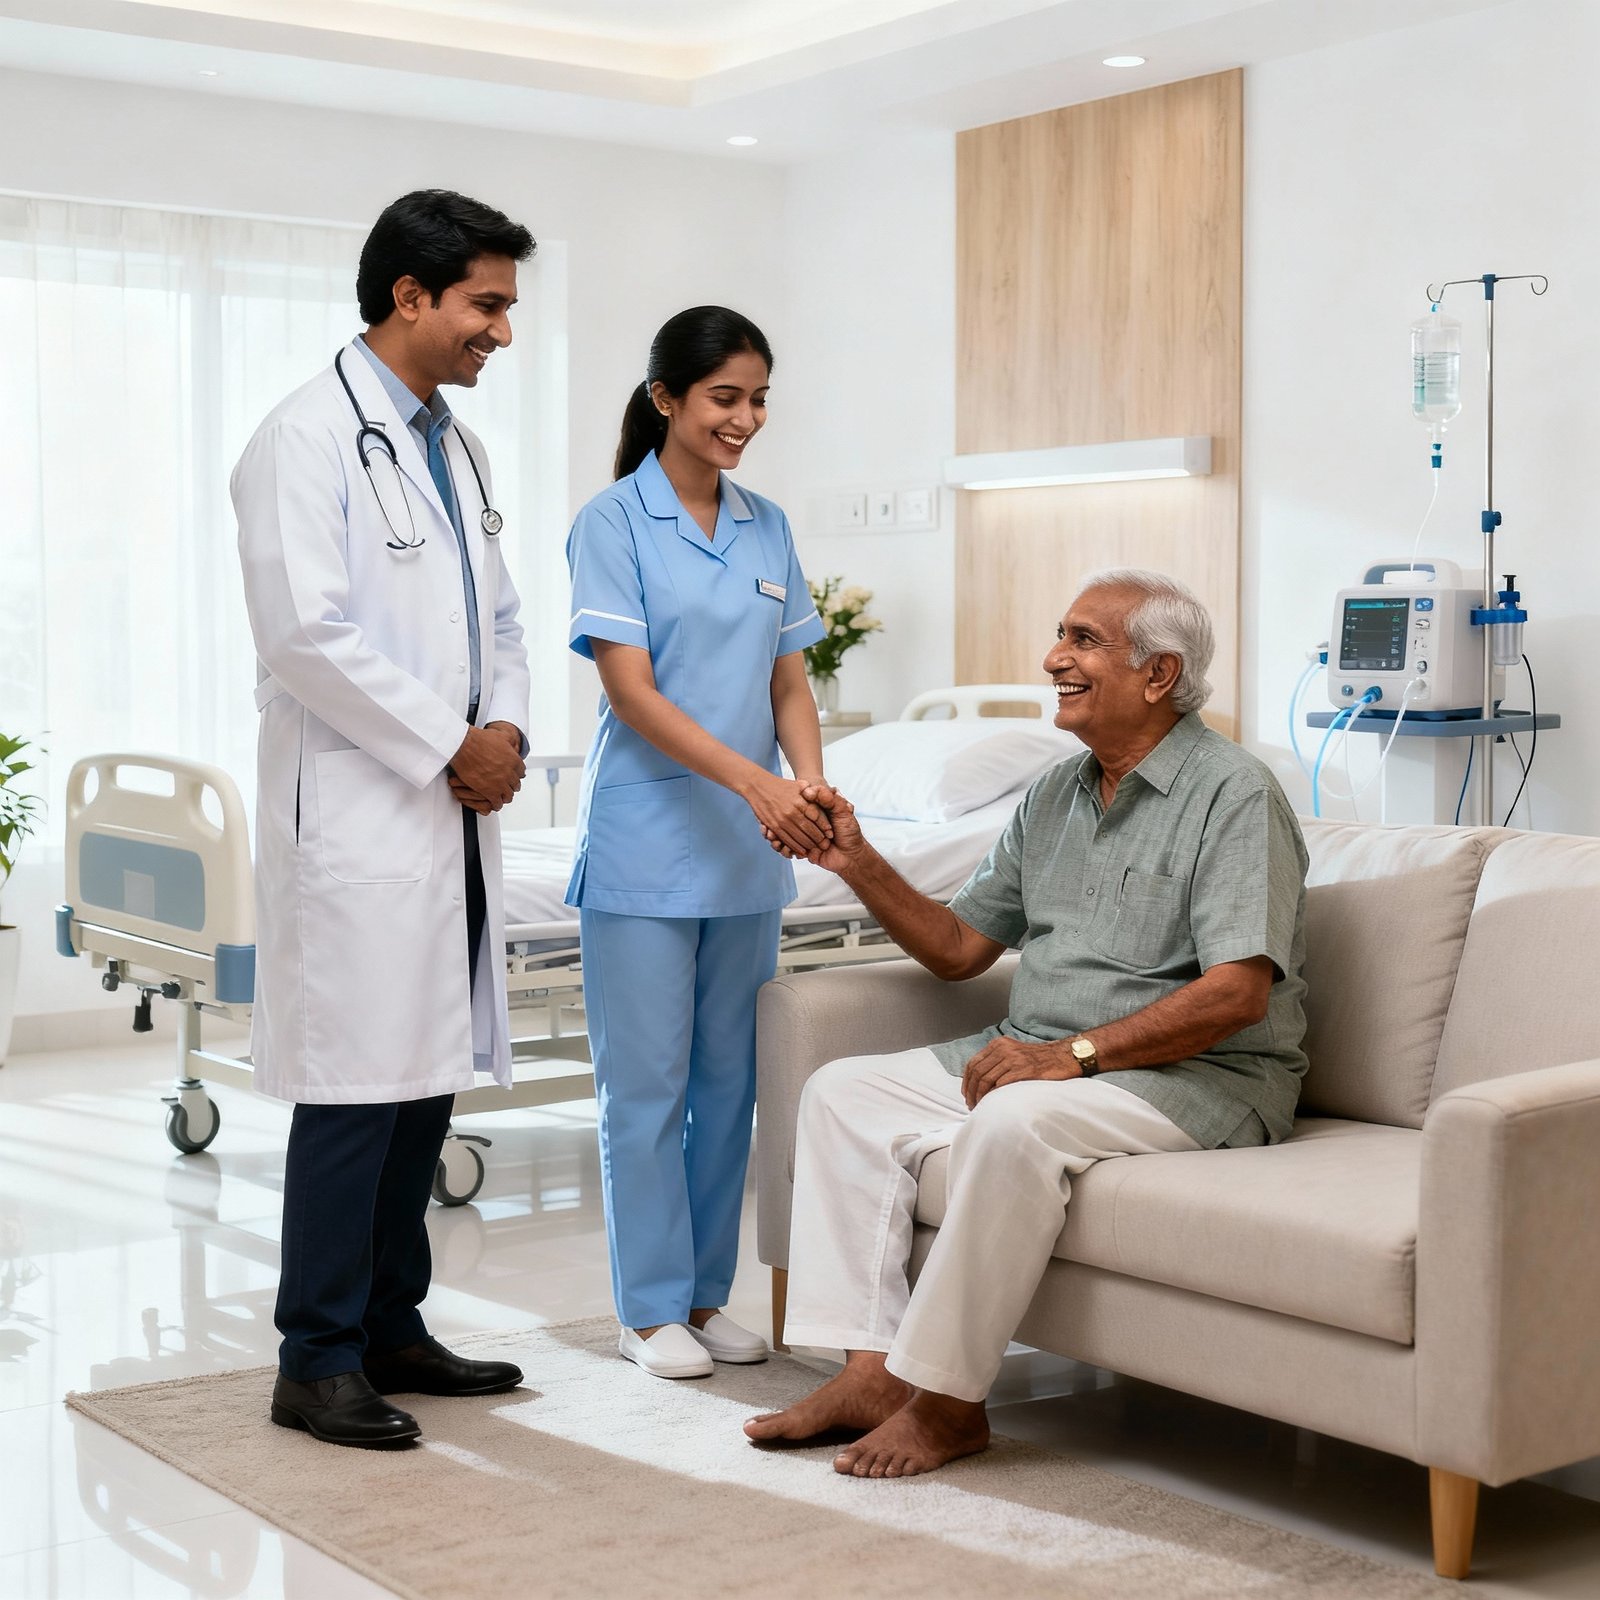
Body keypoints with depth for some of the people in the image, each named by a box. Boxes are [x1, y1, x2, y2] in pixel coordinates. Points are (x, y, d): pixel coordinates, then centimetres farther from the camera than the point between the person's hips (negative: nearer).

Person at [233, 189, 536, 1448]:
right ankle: (319, 1362, 6)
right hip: (357, 816, -8)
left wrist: (506, 729, 3)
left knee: (427, 1082, 11)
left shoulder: (457, 449, 17)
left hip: (453, 816, 8)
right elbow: (305, 633, -18)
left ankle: (391, 1329, 22)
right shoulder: (310, 439, -9)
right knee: (354, 1088, -5)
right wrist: (449, 745, -13)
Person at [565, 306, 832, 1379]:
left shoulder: (768, 529, 11)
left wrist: (811, 781, -10)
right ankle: (652, 1308, 13)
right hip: (647, 839, -5)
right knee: (647, 1081, 1)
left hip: (748, 848, 5)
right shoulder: (615, 523, -6)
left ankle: (706, 1293, 22)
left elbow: (789, 683, 10)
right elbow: (631, 690, -14)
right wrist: (754, 782, -24)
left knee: (729, 1077, 10)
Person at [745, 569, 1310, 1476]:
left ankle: (946, 1399, -22)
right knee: (844, 1094, -2)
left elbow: (1237, 993, -22)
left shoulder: (1234, 794, -11)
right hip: (1039, 1055, 9)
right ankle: (871, 1366, -10)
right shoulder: (1057, 795, 15)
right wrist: (861, 866, 3)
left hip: (1195, 1076, -8)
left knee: (1015, 1122, -35)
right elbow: (960, 947, 17)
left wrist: (1076, 1054, -27)